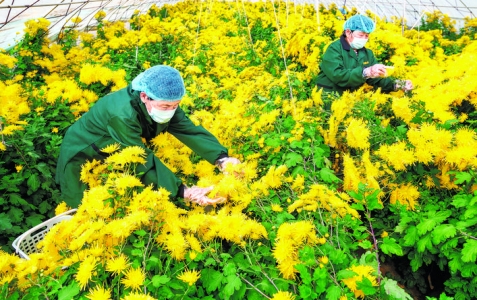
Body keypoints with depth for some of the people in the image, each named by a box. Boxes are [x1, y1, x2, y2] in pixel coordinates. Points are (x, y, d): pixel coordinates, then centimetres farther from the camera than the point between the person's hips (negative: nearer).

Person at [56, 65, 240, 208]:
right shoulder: (123, 115, -41)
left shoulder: (162, 103, -20)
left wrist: (222, 159, -42)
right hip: (81, 158, -6)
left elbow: (190, 130, -26)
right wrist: (183, 192, -45)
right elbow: (143, 162, -40)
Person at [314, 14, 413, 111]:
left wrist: (396, 85, -9)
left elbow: (376, 79, 10)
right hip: (328, 98, -7)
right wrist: (366, 72, -35)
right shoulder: (334, 49, -10)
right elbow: (337, 76, -26)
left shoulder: (367, 53, 14)